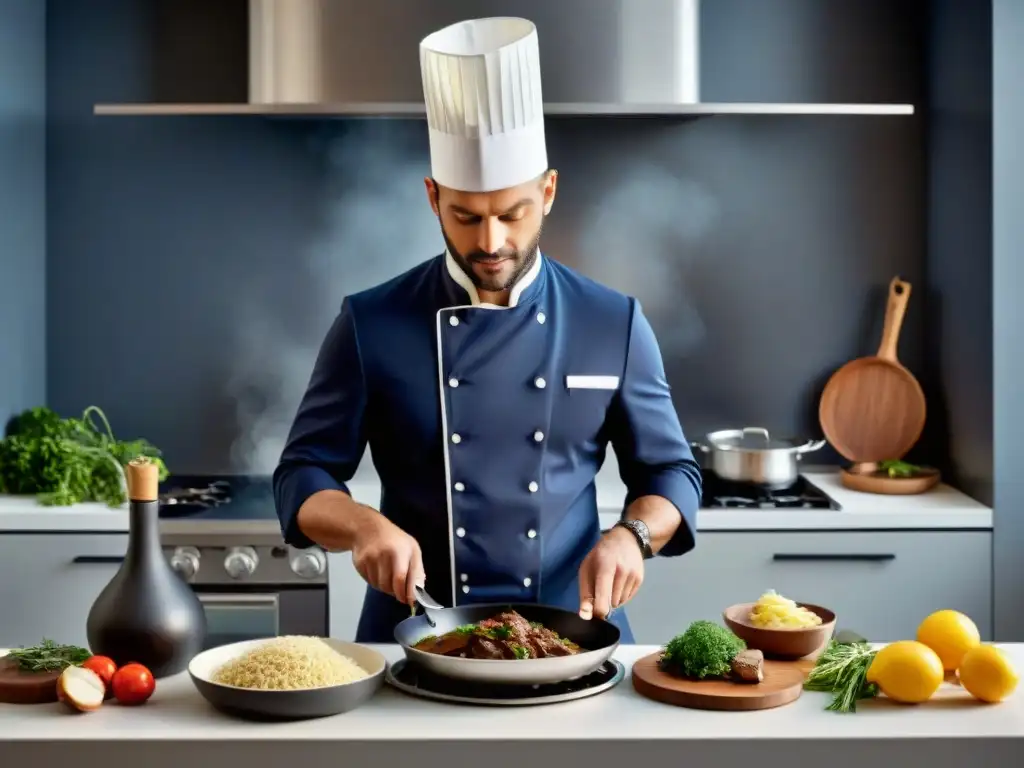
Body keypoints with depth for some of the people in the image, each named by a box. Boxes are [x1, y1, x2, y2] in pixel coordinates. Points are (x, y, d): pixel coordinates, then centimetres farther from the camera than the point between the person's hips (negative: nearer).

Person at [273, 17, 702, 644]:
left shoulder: (614, 324, 2)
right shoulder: (372, 324, -1)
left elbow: (670, 471, 8)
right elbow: (303, 476, 3)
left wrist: (630, 537, -12)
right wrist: (364, 526, -17)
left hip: (570, 634, 1)